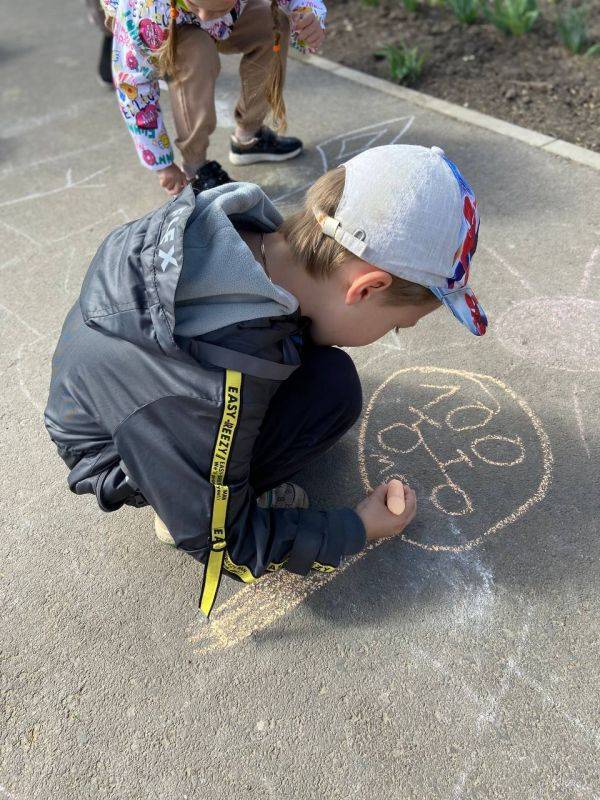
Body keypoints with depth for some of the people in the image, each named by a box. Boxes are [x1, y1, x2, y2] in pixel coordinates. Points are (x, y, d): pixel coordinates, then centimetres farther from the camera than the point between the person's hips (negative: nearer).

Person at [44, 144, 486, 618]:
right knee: (331, 388, -25)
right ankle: (174, 514, -7)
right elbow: (218, 540, -23)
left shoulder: (246, 222, -22)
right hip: (124, 455, -7)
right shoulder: (216, 391, -42)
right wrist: (356, 529, -13)